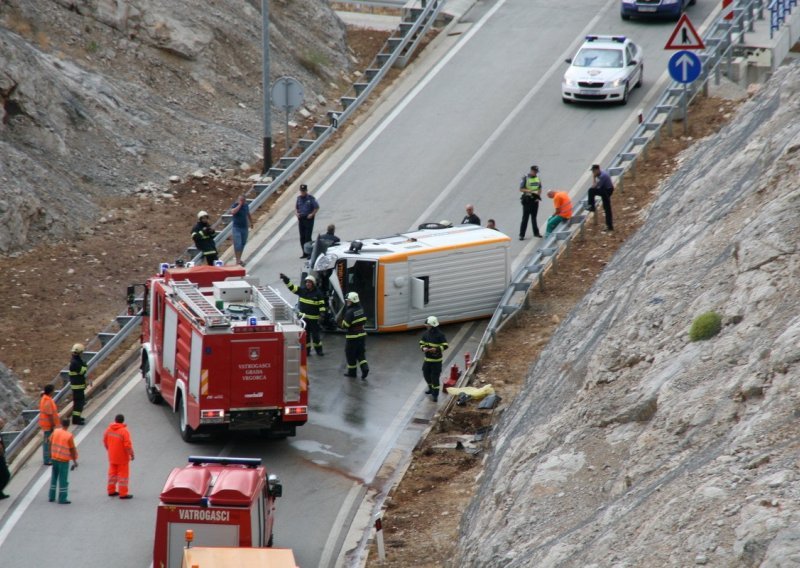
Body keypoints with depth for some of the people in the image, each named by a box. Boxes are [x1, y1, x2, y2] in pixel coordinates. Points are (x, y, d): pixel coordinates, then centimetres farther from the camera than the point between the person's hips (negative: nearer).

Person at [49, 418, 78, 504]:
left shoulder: (55, 432, -2)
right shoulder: (69, 436, -16)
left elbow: (50, 443, 7)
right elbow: (72, 449, -11)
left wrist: (51, 455, 21)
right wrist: (75, 461, -1)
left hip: (54, 458, 5)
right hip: (64, 460, -5)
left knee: (54, 478, 17)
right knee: (63, 480, 1)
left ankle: (52, 496, 22)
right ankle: (62, 499, 3)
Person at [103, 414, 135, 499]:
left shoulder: (109, 429, -2)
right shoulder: (124, 431, -22)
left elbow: (105, 441, 10)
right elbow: (127, 445, -22)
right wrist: (132, 454, -10)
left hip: (112, 456, 6)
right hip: (122, 457, -6)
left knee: (112, 473, 19)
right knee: (123, 474, 2)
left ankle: (111, 491, 27)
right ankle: (123, 494, 4)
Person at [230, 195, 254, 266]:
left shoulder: (246, 206, 5)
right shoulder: (235, 206, -11)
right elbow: (233, 212, -33)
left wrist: (251, 222, 29)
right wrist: (239, 205, -26)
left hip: (245, 228, 6)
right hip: (236, 228, -6)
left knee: (243, 244, 11)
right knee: (238, 244, -12)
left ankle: (239, 259, 21)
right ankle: (238, 260, -12)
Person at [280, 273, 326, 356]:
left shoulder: (318, 294, -6)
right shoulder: (302, 291, 2)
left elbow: (322, 304, -4)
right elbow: (291, 287, 0)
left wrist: (322, 312, -17)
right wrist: (286, 280, -10)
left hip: (314, 318, -3)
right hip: (303, 317, 3)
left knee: (315, 335, 3)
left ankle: (318, 350, 16)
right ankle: (306, 350, 15)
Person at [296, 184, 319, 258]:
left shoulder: (311, 198, -7)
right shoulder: (299, 198, 9)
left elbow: (317, 207, -3)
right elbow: (296, 207, 21)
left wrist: (312, 214, -12)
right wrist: (296, 213, 2)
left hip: (309, 219, -5)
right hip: (301, 219, 5)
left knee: (308, 237, -11)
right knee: (302, 237, 7)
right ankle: (305, 253, 15)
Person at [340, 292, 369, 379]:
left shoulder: (350, 312, -21)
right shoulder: (360, 309, 2)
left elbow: (345, 325, -20)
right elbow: (364, 321, 12)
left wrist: (340, 324, 0)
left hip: (352, 336, -7)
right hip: (362, 334, 7)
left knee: (350, 354, 8)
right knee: (360, 352, 14)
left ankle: (352, 371, 16)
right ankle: (364, 367, -3)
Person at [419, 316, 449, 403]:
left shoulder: (440, 335, -16)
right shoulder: (426, 333, 1)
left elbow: (445, 346, -15)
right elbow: (421, 343, 11)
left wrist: (437, 349, -30)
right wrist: (423, 348, -12)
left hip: (436, 360, -7)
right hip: (427, 359, 7)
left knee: (435, 377, -5)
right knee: (426, 374, 17)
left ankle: (435, 395, 3)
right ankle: (431, 388, 42)